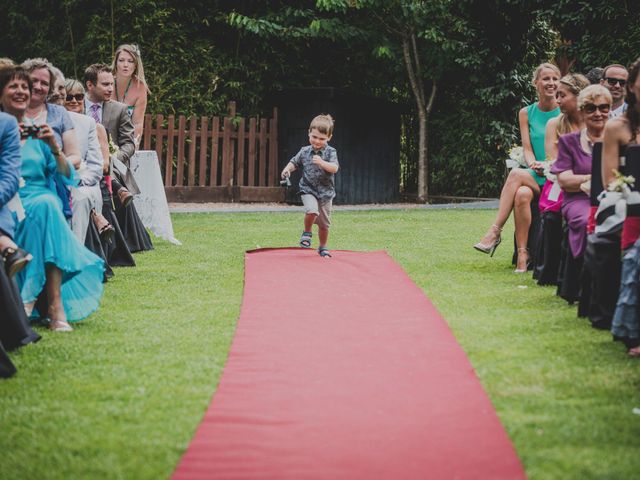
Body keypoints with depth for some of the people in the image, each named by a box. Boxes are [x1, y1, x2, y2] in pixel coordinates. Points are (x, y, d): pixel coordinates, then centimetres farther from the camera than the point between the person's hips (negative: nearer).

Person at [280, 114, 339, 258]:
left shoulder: (330, 152, -6)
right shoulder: (305, 152, 1)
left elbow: (334, 168, -20)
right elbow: (294, 163, 14)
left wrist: (322, 163, -36)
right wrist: (287, 169, -7)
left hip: (325, 192, 0)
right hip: (308, 190, 0)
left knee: (324, 224, 10)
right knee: (312, 210, -30)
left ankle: (323, 247, 32)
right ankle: (306, 233, -3)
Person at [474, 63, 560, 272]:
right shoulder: (526, 113, 11)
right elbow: (527, 149, 5)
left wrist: (548, 165, -19)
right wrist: (534, 165, -16)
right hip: (535, 177, 3)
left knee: (516, 174, -30)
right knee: (522, 194, -32)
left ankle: (494, 232, -29)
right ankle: (522, 254, -31)